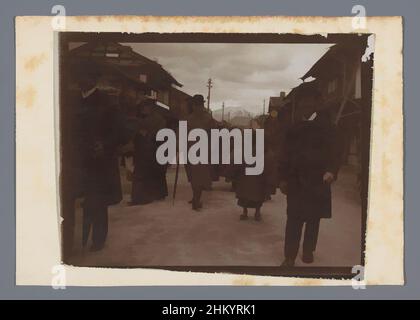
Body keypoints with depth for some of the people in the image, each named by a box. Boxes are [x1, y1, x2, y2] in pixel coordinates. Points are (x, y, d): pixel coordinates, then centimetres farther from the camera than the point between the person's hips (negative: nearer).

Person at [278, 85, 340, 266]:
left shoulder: (324, 126, 0)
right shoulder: (294, 128, 7)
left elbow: (333, 151, -5)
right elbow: (285, 154, 9)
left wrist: (331, 171, -22)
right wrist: (283, 178, 5)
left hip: (317, 181, -1)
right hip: (296, 180, 1)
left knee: (313, 218, 10)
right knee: (294, 219, -2)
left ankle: (308, 251, 25)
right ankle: (290, 256, 2)